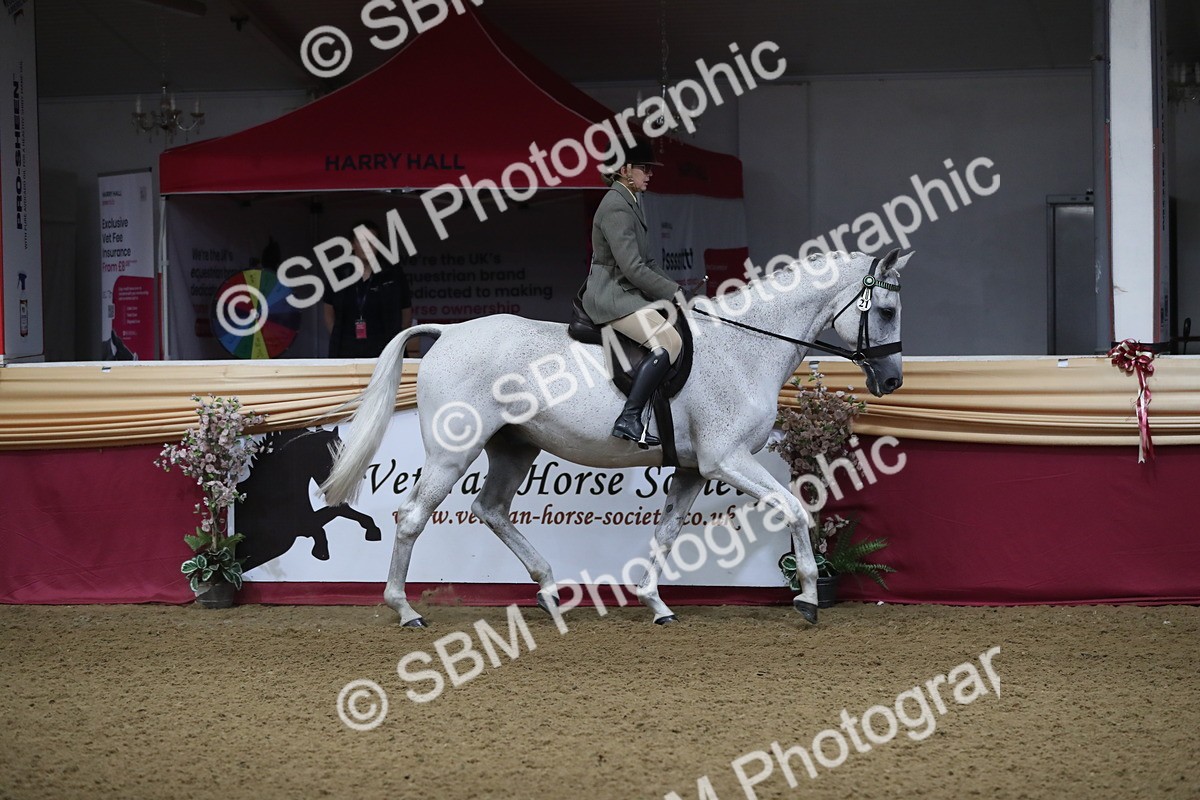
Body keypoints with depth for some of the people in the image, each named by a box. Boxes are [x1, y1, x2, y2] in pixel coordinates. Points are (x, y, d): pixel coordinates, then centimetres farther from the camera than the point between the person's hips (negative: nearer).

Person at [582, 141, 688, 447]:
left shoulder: (631, 202, 17)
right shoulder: (616, 208, -16)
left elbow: (647, 261, 20)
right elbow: (633, 269, -21)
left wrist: (675, 290, 8)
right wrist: (674, 292, -15)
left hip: (626, 292, 11)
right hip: (612, 295, -11)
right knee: (669, 342, -25)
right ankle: (629, 419, -31)